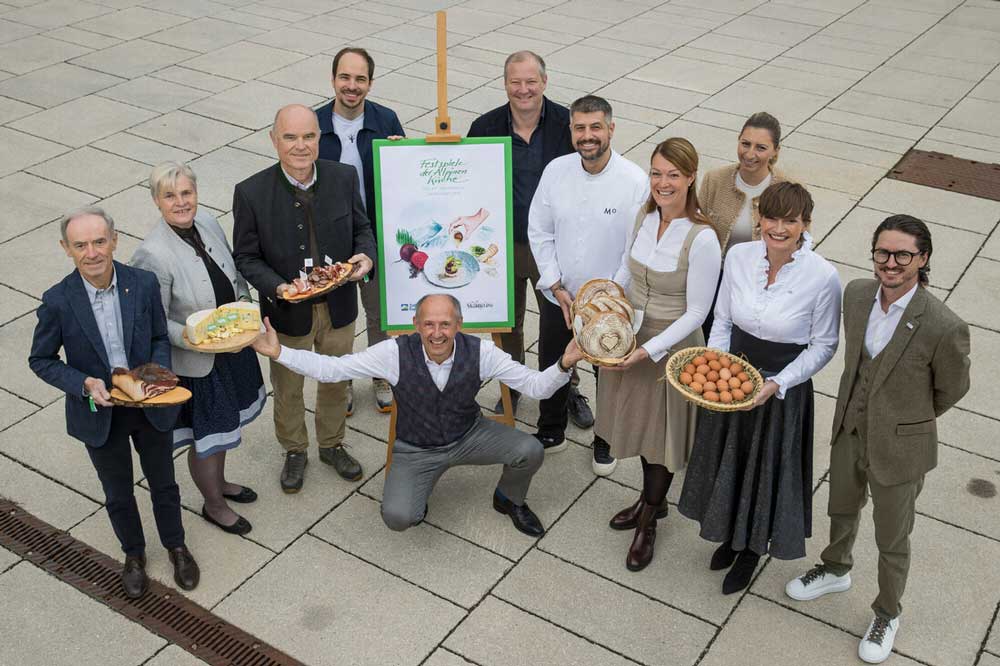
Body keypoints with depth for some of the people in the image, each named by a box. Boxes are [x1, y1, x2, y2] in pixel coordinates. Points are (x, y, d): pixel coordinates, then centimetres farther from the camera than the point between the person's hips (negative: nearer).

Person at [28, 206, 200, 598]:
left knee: (163, 484, 21)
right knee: (118, 495, 20)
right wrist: (84, 384, -23)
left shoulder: (144, 284, -16)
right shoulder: (58, 302, -20)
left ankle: (176, 546, 46)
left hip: (150, 405, 1)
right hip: (99, 413, -1)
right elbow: (41, 360, -7)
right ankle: (133, 554, 46)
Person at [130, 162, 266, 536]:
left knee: (223, 423, 27)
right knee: (206, 438, 12)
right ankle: (213, 504, 38)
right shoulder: (153, 255, -28)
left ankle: (220, 482, 52)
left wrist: (243, 305, -5)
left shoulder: (208, 223, -7)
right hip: (193, 363, -7)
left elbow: (235, 273, 10)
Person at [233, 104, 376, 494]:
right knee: (288, 389, 20)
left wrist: (366, 256, -19)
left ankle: (332, 444, 50)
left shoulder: (343, 177, -11)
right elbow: (245, 257, -11)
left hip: (338, 305, 2)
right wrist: (277, 288, -28)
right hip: (287, 311, -2)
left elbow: (361, 228, 3)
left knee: (336, 383, 24)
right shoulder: (251, 193, -19)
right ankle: (294, 451, 47)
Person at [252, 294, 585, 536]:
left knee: (530, 451, -21)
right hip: (415, 449, -2)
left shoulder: (480, 351, -21)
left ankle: (509, 500, 16)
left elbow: (535, 385, -16)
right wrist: (278, 353, -31)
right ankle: (414, 495, 16)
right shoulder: (395, 353, -24)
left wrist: (564, 364, -36)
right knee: (397, 517, -25)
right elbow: (331, 368, -20)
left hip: (469, 436, 2)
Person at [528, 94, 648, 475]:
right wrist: (557, 288, -8)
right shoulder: (556, 171, -9)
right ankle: (551, 432, 47)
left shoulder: (635, 181, -19)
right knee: (551, 369, 21)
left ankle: (605, 442, 42)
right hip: (558, 297, 3)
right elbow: (539, 233, -2)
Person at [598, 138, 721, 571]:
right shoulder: (645, 216, -4)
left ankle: (647, 522, 33)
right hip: (630, 339, 6)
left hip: (671, 348, -6)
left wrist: (649, 351, -25)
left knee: (662, 431, 11)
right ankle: (653, 498, 47)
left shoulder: (702, 239, -24)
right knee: (640, 420, 22)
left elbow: (695, 313, -20)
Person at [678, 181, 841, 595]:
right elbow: (723, 320, 2)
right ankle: (731, 534, 50)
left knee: (768, 468, 16)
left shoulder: (822, 277, -22)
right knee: (727, 461, 22)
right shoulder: (739, 257, -11)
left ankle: (753, 548, 43)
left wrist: (776, 384, -19)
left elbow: (823, 346, -11)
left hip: (783, 389, -3)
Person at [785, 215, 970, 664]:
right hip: (849, 430, 5)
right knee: (842, 510, 29)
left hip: (898, 448, -5)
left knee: (892, 539, 17)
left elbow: (951, 390, -10)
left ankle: (887, 615, 43)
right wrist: (862, 408, 13)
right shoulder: (857, 294, -13)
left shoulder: (944, 327, -30)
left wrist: (907, 420, 5)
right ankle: (836, 570, 59)